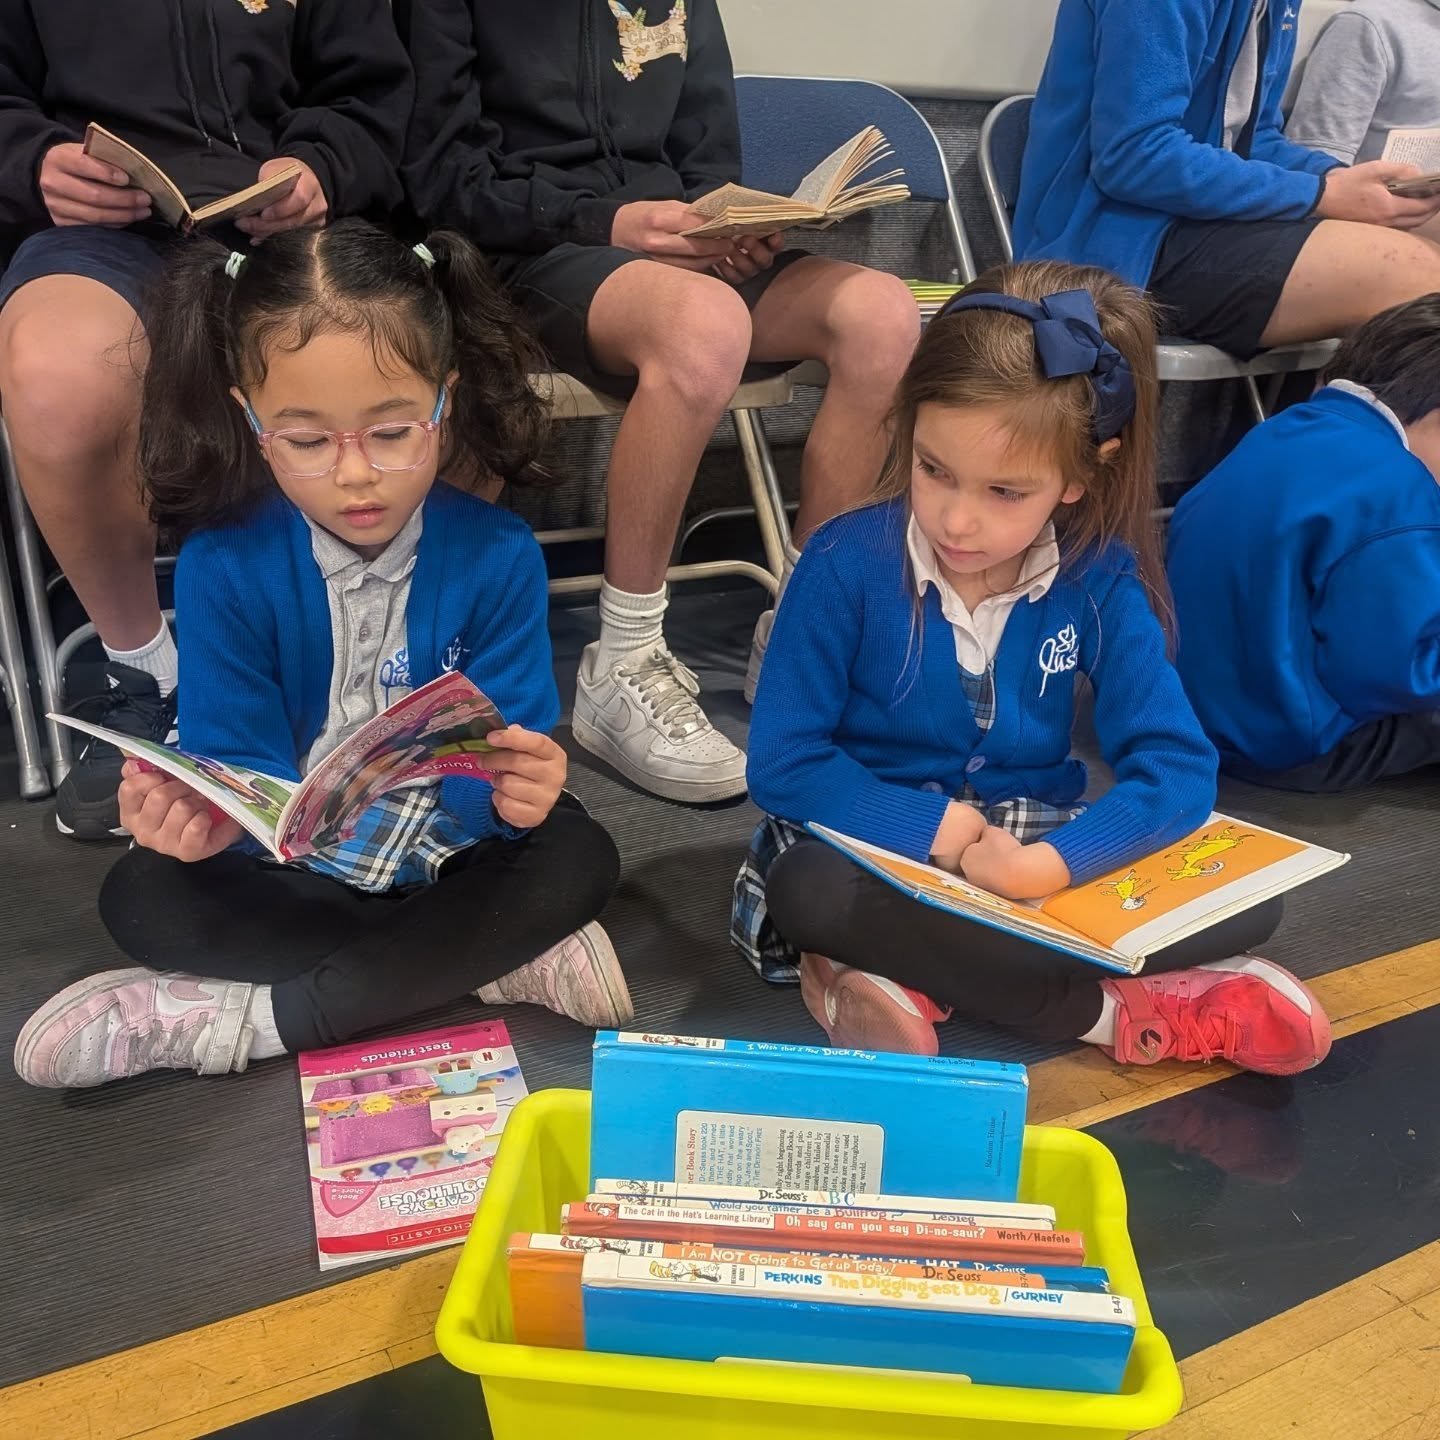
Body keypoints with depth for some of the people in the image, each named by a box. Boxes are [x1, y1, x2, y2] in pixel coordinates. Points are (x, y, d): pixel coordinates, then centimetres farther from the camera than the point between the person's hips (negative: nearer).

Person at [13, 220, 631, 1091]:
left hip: (456, 861, 0)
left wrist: (516, 785, -43)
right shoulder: (222, 566, -13)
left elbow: (506, 759, -18)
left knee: (579, 858, -28)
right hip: (300, 872, 1)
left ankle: (241, 1018, -24)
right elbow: (245, 766, -13)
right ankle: (503, 959, -21)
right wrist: (209, 810, -38)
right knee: (140, 896, -22)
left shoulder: (499, 556, -15)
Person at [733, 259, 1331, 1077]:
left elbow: (1177, 767, -13)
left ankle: (914, 979, -24)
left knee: (1245, 895, -17)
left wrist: (1046, 863, -28)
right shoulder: (847, 562, -14)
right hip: (883, 845, -2)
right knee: (810, 890, -36)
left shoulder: (1101, 580, -8)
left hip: (1038, 850, 2)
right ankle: (1116, 1010, -22)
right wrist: (941, 827, -20)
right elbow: (783, 765, -12)